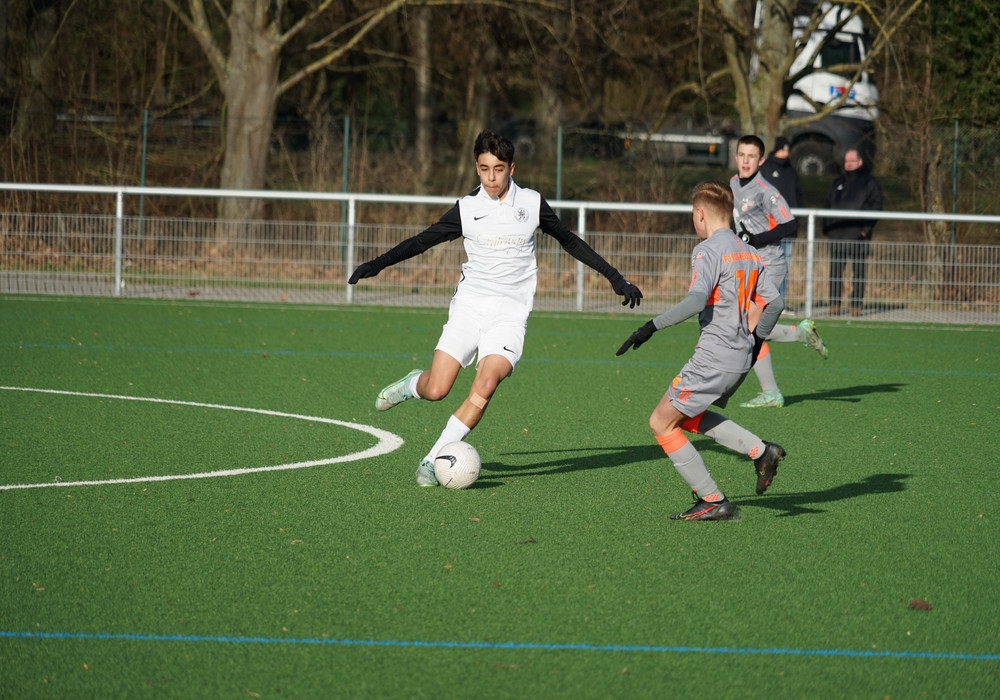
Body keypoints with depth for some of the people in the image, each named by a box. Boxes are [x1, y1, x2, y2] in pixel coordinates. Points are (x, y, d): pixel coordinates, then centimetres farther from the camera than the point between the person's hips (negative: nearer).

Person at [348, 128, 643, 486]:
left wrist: (615, 278, 15)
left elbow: (571, 242, 14)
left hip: (510, 314, -1)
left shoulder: (532, 204, 2)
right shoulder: (467, 208, 1)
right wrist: (378, 263, 0)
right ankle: (414, 383, 30)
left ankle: (434, 460, -13)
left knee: (485, 385, -23)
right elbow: (422, 241, 9)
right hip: (469, 306, 1)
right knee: (436, 390, -8)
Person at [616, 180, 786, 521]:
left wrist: (652, 327, -23)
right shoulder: (749, 253, 13)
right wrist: (755, 340, 27)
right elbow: (774, 302, 14)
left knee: (661, 423, 2)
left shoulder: (708, 250, -11)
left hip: (714, 357, -9)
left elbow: (696, 300, -25)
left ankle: (713, 502, 1)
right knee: (687, 417, 26)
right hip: (741, 359, 9)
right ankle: (760, 451, 11)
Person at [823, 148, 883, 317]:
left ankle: (856, 306, -1)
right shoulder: (838, 183, 20)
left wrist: (866, 227, -13)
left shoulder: (869, 182, 5)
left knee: (858, 272, -2)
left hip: (858, 235, -5)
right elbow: (828, 205, 23)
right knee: (835, 271, 1)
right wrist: (826, 227, 9)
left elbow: (876, 206, -3)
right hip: (837, 236, 5)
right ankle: (834, 305, 2)